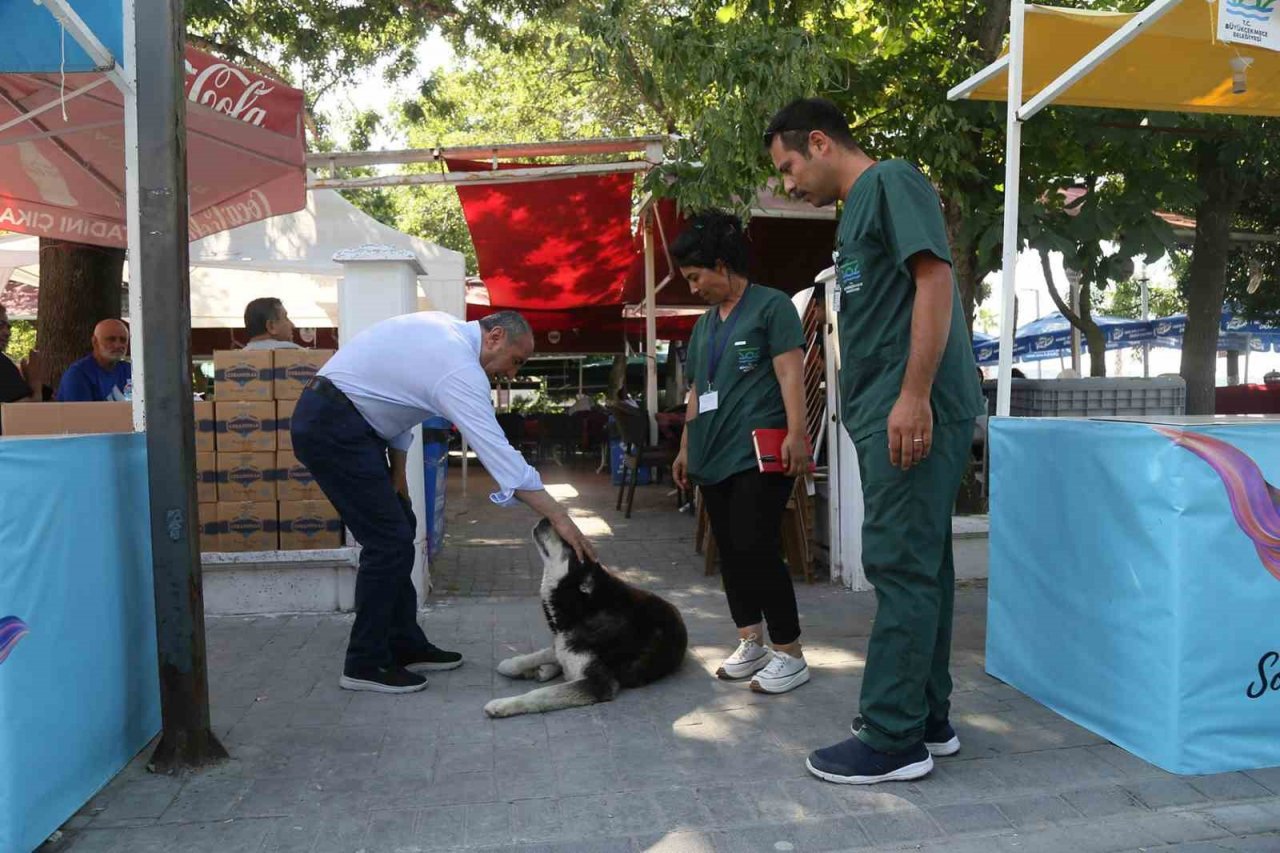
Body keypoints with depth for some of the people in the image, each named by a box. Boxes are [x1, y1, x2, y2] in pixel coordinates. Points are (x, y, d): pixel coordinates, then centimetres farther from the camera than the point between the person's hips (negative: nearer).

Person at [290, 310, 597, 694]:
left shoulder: (446, 330, 9)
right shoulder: (459, 367, -20)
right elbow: (498, 451, -25)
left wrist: (397, 470, 11)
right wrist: (560, 518, -23)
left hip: (343, 420, 10)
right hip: (330, 428, -10)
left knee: (398, 529, 11)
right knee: (389, 540, -8)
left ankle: (405, 646, 19)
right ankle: (365, 664, 4)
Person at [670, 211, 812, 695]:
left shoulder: (770, 306, -3)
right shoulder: (705, 323, 19)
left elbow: (790, 373, -11)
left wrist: (796, 434, -20)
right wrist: (686, 447, 21)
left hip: (758, 454, -8)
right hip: (713, 456, 8)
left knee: (756, 550, -10)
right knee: (729, 551, 9)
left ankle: (790, 655, 1)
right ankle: (751, 644, 19)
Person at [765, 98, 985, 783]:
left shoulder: (892, 181, -3)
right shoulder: (857, 210, 24)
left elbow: (935, 277, -15)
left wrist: (914, 395, -22)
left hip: (915, 410, -10)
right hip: (884, 413, 10)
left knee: (901, 565, -7)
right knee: (920, 563, 12)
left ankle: (893, 739, 1)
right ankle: (928, 719, 21)